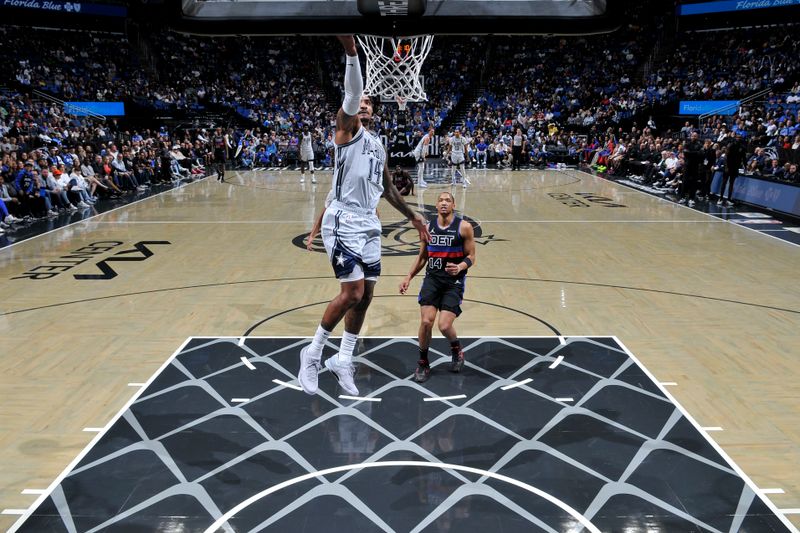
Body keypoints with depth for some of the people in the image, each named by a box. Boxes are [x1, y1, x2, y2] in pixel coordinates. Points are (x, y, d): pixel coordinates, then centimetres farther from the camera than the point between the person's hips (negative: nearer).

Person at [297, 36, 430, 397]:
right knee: (352, 292, -14)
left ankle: (342, 361, 21)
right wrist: (351, 52, -33)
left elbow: (387, 188, 28)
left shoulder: (378, 144, 21)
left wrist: (413, 217, 29)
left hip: (369, 225, 8)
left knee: (365, 295, 7)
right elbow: (351, 94, -18)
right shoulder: (347, 128, 1)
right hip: (343, 221, -7)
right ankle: (312, 353, 5)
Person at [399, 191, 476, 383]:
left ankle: (456, 349, 23)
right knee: (426, 322, -11)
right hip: (432, 278, 3)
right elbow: (422, 257, 15)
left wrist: (460, 267, -24)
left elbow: (471, 257, -3)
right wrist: (409, 277, 6)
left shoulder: (464, 227, -6)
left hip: (454, 281, -3)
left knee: (444, 326, -13)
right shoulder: (428, 227, 6)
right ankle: (423, 363, 11)